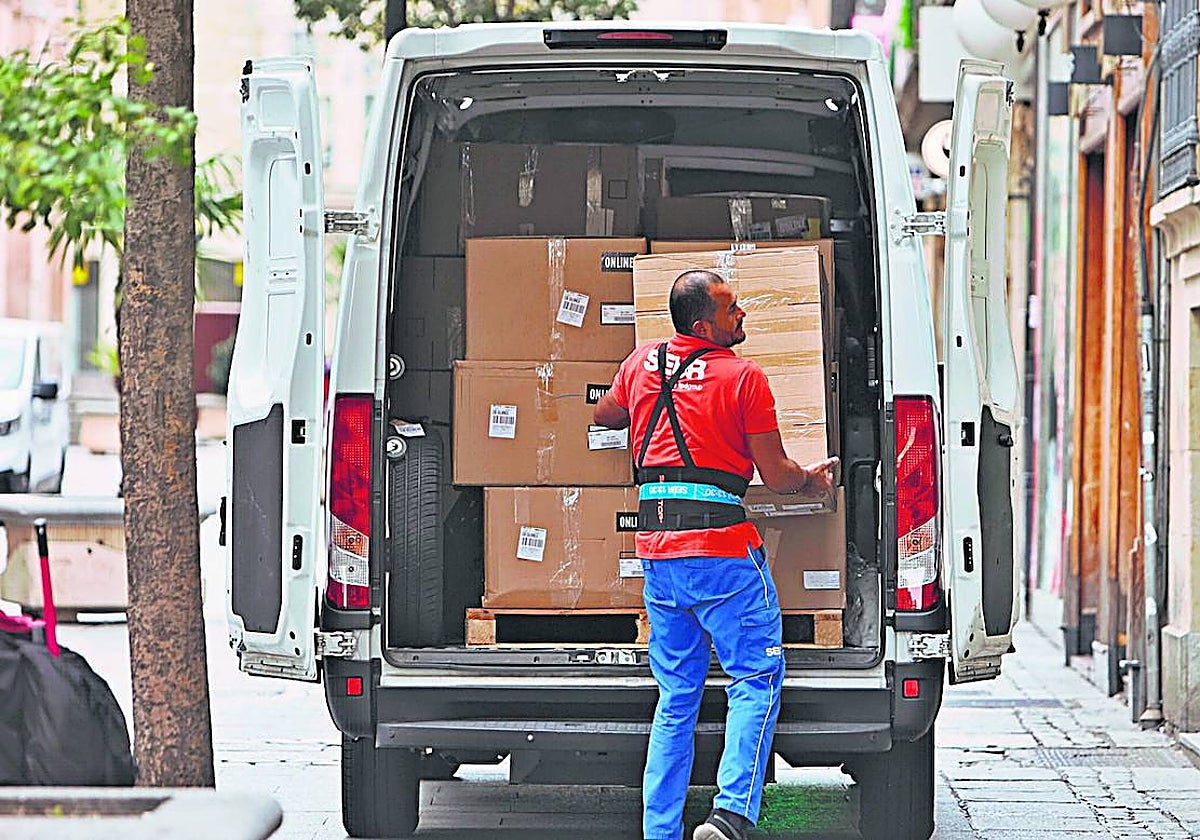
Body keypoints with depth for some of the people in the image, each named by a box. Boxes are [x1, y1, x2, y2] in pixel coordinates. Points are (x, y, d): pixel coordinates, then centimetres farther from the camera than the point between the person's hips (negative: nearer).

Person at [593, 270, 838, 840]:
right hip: (722, 547, -6)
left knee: (676, 694, 13)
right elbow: (775, 475, -3)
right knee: (757, 679, 1)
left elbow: (605, 415, 30)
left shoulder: (641, 364, 9)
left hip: (655, 546, 6)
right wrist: (814, 479, 18)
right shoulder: (744, 376, -6)